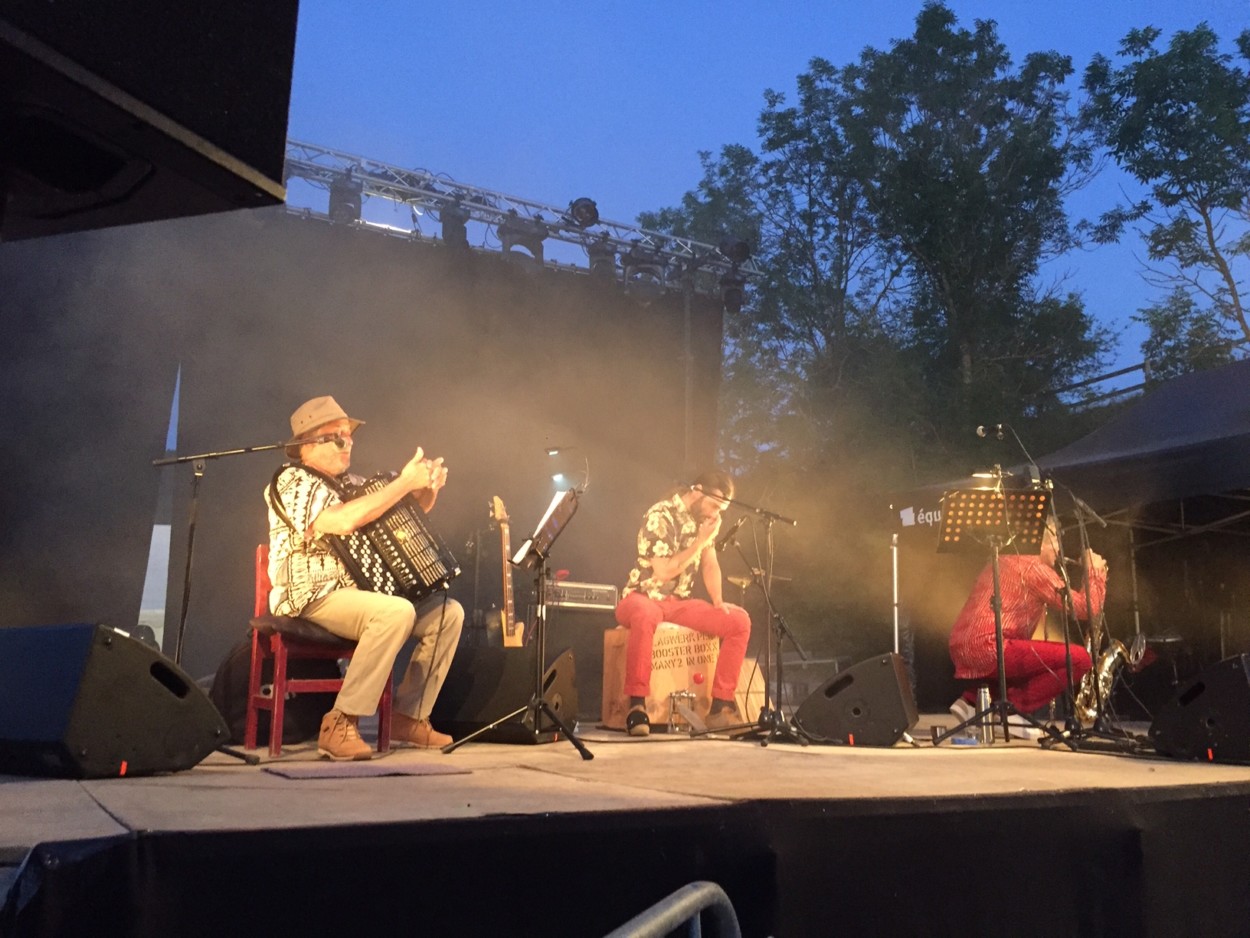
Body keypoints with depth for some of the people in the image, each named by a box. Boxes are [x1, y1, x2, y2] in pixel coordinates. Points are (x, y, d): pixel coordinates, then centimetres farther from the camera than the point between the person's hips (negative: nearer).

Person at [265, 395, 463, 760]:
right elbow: (343, 520, -28)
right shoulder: (293, 482, -9)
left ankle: (407, 716, 2)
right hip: (313, 601, -8)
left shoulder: (349, 482, 17)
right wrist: (405, 481, -23)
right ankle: (340, 725, -26)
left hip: (358, 594, 8)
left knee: (447, 612, -3)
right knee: (397, 612, -33)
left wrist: (429, 487, 1)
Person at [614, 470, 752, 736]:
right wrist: (701, 541, -21)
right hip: (642, 597, -7)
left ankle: (720, 706, -8)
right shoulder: (660, 516, -18)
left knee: (739, 621, -11)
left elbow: (710, 564, 10)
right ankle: (637, 706, -36)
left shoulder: (705, 519, 6)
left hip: (678, 602, 7)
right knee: (646, 615, -43)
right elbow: (664, 572, -23)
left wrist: (718, 601, -6)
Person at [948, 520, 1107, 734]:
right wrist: (1096, 573, 9)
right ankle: (1013, 708, -8)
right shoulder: (1034, 568, -5)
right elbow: (1085, 607, -7)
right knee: (1079, 658, -9)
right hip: (989, 647, -10)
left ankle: (971, 700, 17)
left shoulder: (1005, 561, 24)